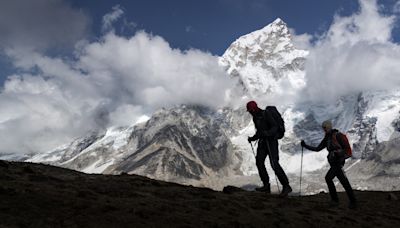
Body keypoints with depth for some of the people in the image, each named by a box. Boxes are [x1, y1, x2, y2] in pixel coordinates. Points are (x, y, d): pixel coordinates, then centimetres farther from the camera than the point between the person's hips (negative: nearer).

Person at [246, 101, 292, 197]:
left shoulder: (266, 114, -11)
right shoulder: (255, 118, 14)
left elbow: (275, 127, -19)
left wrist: (267, 133, -35)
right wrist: (252, 138, 16)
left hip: (271, 141, -8)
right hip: (262, 142, 8)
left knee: (274, 164, -16)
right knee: (259, 161, -2)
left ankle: (286, 186, -11)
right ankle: (266, 186, 6)